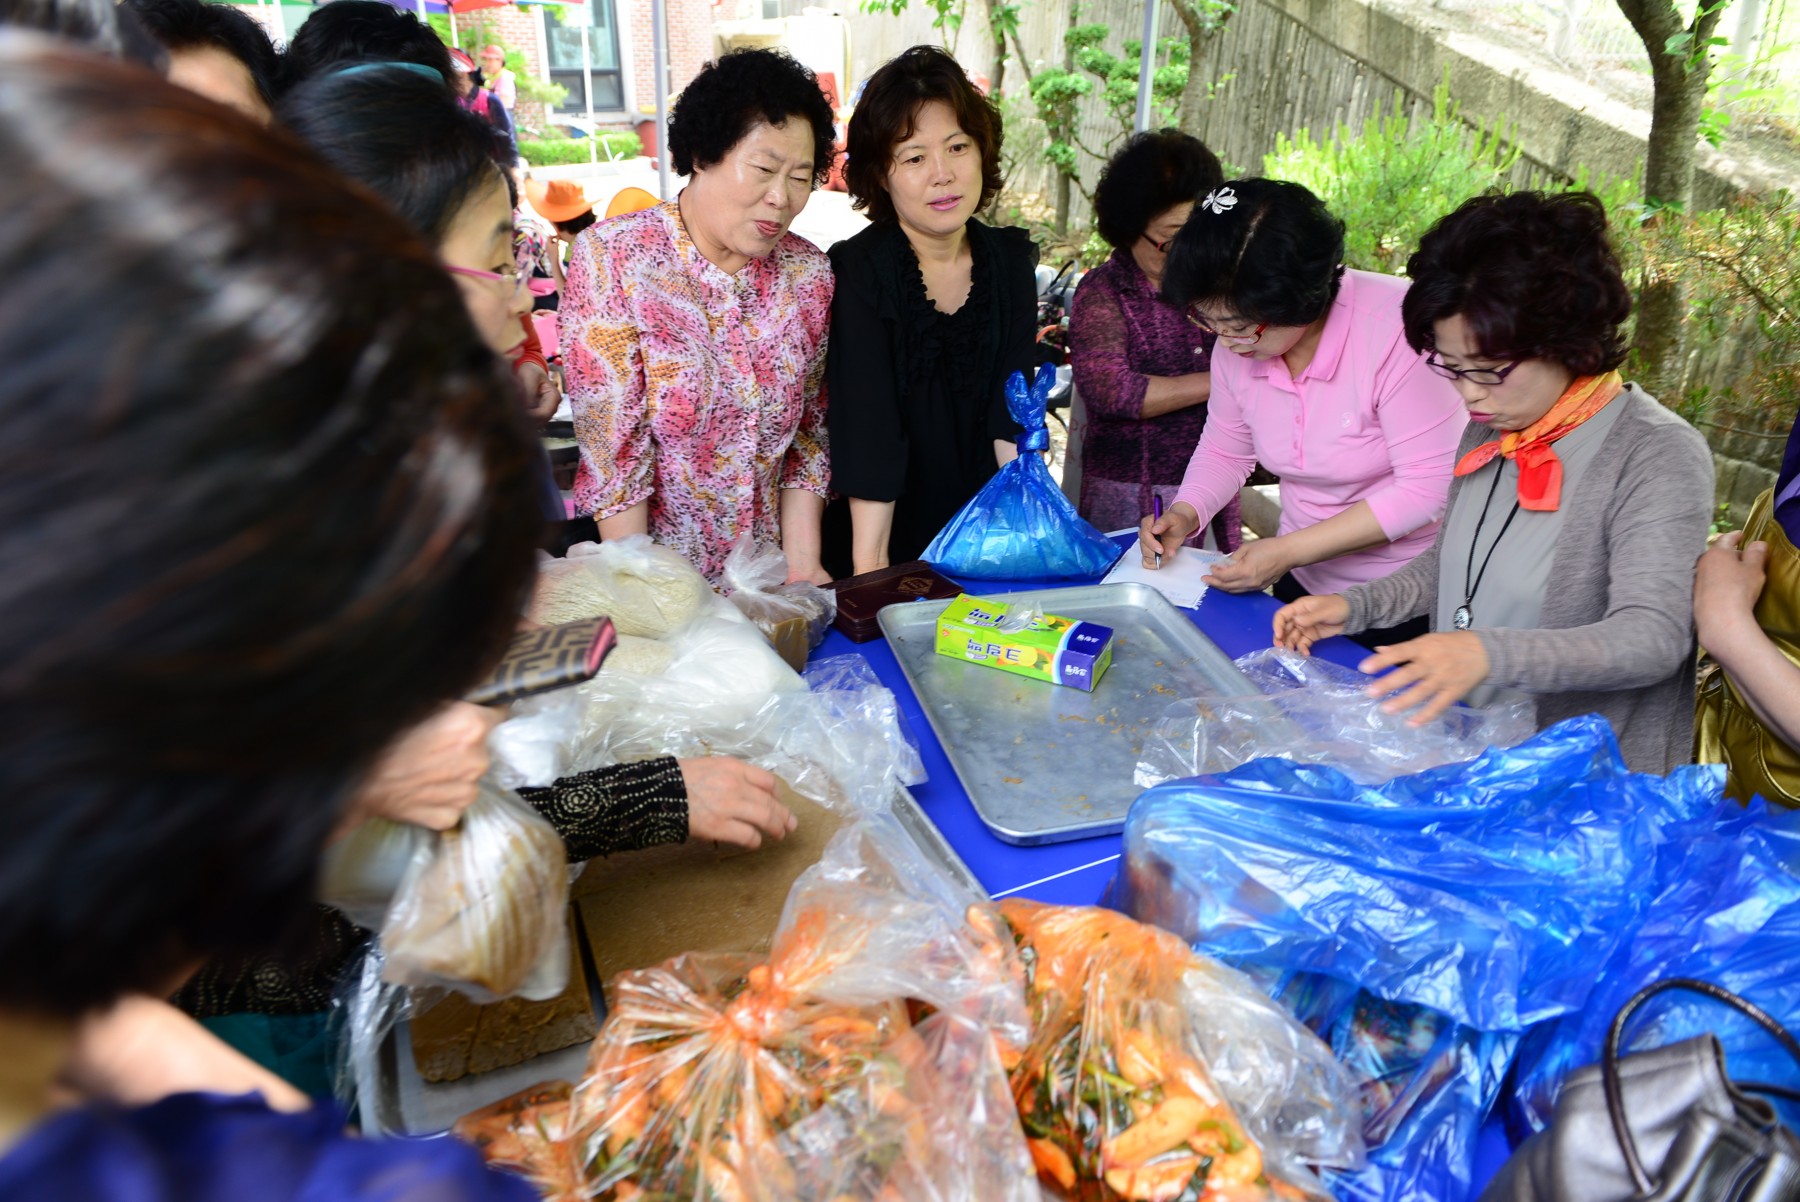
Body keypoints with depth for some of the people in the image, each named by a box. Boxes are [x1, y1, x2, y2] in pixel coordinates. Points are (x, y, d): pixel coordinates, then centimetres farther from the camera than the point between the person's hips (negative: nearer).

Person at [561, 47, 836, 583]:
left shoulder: (810, 274, 3)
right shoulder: (614, 257, -9)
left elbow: (807, 433, 7)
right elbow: (612, 444, -11)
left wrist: (802, 566, -2)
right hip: (657, 574, -3)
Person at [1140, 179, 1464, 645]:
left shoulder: (1395, 327, -28)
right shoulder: (1237, 342, -9)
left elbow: (1429, 488, -26)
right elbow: (1225, 450, 7)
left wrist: (1288, 551, -27)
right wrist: (1185, 513, -13)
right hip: (1304, 588, 6)